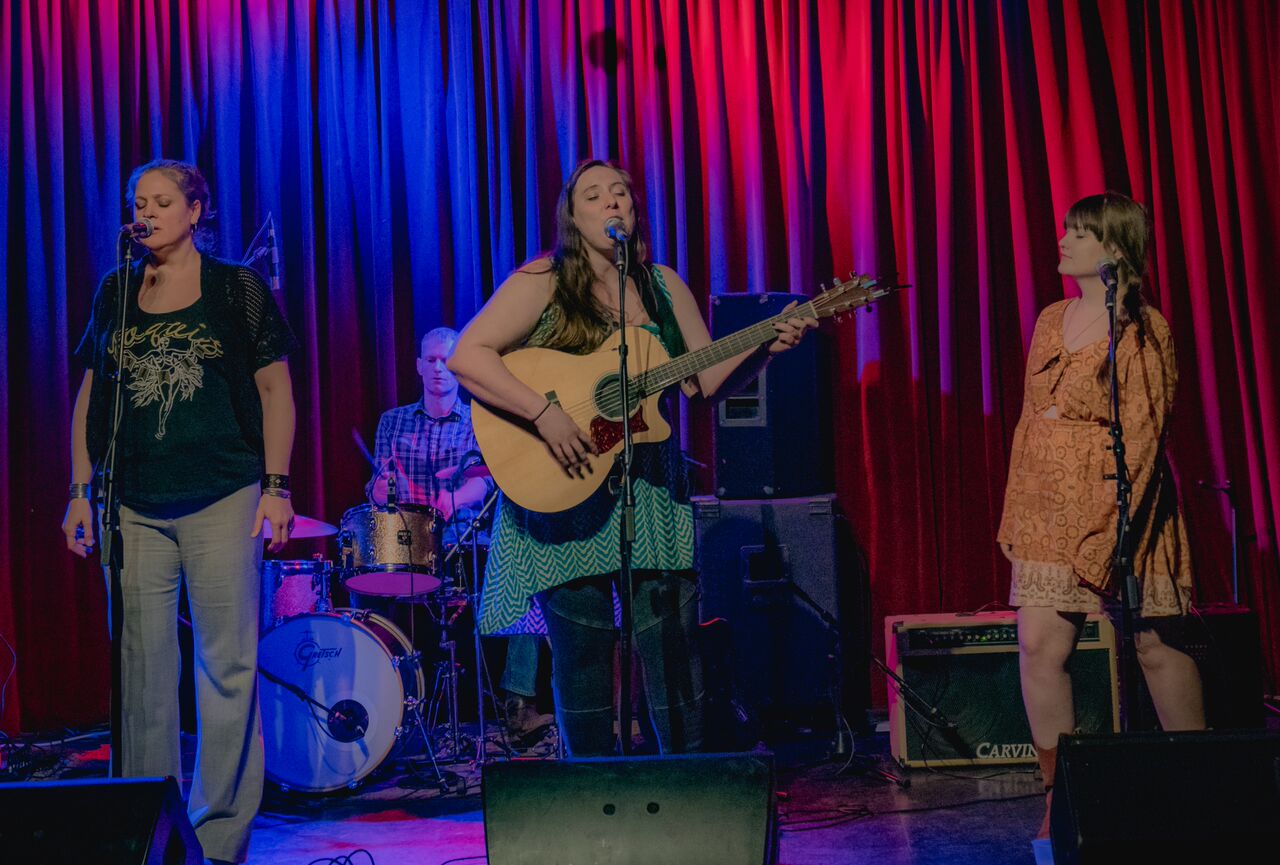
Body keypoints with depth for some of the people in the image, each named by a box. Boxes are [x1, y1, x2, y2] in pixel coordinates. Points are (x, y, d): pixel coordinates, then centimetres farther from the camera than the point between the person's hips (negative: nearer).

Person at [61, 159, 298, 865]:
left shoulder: (238, 290, 3)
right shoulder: (114, 294, 12)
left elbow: (274, 389, 2)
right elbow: (90, 397, 14)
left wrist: (276, 485, -5)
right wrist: (80, 491, 8)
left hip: (222, 498, -3)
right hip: (134, 505, 3)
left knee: (227, 664, -1)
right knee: (141, 667, 6)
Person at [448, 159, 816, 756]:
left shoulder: (664, 287, 10)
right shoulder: (541, 283, -5)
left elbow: (704, 379, 9)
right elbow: (467, 355, -15)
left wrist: (764, 348, -8)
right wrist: (544, 413, -24)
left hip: (652, 491, 4)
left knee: (673, 638, 2)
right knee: (582, 652, 1)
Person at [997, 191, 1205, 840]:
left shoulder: (1145, 330, -7)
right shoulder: (1050, 321, 13)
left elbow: (1142, 439, -13)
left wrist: (1105, 533, -20)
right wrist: (1014, 511, 12)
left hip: (1119, 506, -6)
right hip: (1048, 511, 6)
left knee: (1156, 644, 5)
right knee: (1040, 645, -2)